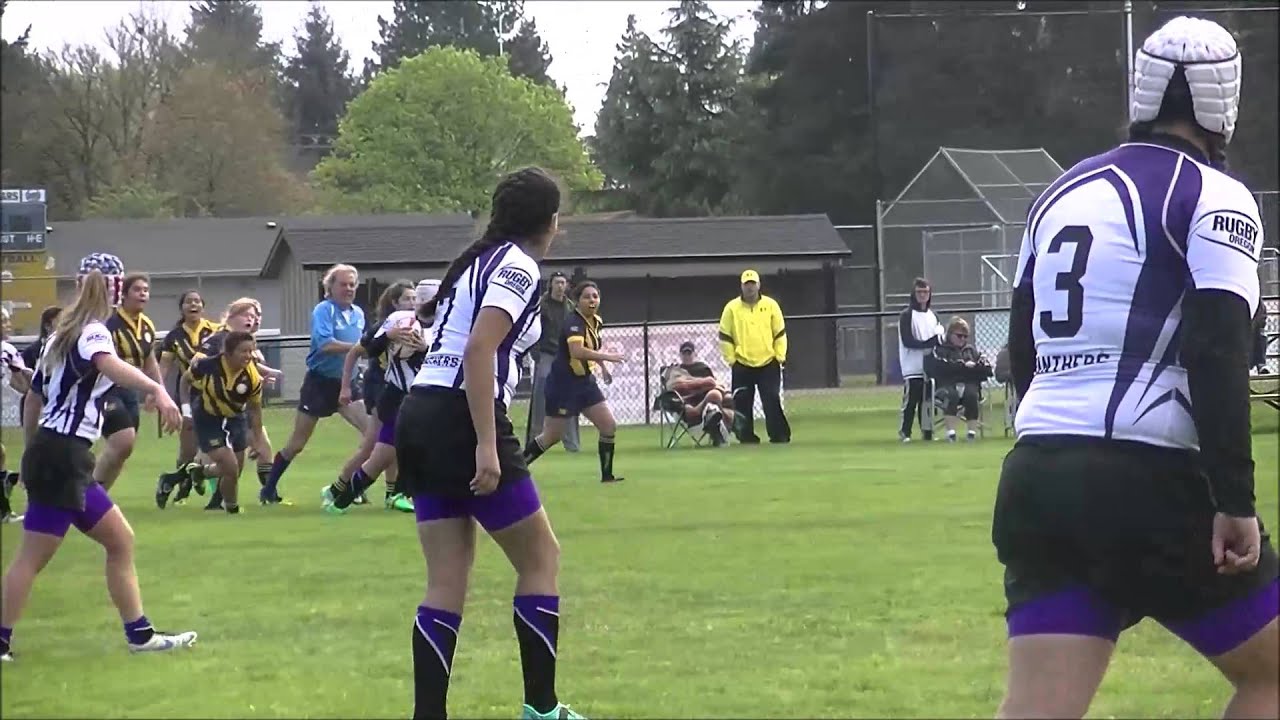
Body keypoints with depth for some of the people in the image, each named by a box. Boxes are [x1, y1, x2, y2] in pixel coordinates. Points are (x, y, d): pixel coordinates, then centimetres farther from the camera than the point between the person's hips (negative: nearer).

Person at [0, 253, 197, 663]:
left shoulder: (63, 334, 16)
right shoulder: (93, 333, -11)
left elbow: (34, 397, 23)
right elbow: (110, 364, -36)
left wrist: (33, 450, 32)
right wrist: (157, 390, -53)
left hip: (49, 453, 10)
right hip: (62, 458, -10)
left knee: (120, 541, 14)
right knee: (33, 557, -7)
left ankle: (140, 633, 16)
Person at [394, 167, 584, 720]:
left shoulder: (477, 261, 19)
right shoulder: (519, 268, -8)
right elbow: (478, 352, -20)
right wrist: (487, 447, -24)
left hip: (420, 419, 9)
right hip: (461, 423, -9)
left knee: (447, 584, 6)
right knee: (541, 557, 5)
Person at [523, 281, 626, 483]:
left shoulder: (595, 321, 4)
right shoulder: (574, 322, -22)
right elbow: (577, 351, -41)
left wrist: (603, 367, 20)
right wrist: (606, 357, -42)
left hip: (585, 382, 8)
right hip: (564, 383, -8)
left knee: (609, 426, 2)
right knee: (552, 436, -1)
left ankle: (607, 474, 12)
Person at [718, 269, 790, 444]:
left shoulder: (770, 305, 2)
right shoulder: (732, 308, 0)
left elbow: (780, 333, 6)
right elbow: (725, 336, 3)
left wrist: (780, 356, 0)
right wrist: (731, 359, -2)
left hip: (768, 364, -1)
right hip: (742, 366, 1)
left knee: (772, 402, -6)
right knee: (743, 404, 0)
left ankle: (780, 436, -1)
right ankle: (747, 438, 9)